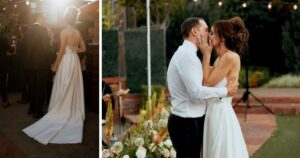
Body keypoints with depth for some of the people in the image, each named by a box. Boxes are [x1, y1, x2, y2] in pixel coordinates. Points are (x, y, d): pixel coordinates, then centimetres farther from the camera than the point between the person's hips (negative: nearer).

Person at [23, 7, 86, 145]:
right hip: (75, 62, 6)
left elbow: (61, 51, -14)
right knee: (74, 90, 12)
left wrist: (55, 65, -7)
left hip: (66, 62, -6)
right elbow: (83, 49, 11)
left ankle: (62, 113, 5)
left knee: (63, 91, 1)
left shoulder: (64, 32, -13)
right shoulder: (78, 32, 5)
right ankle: (73, 113, 17)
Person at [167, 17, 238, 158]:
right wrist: (225, 91, -14)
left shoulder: (186, 54, 15)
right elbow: (196, 91, -24)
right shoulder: (187, 55, -17)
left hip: (190, 121, 10)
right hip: (186, 123, -10)